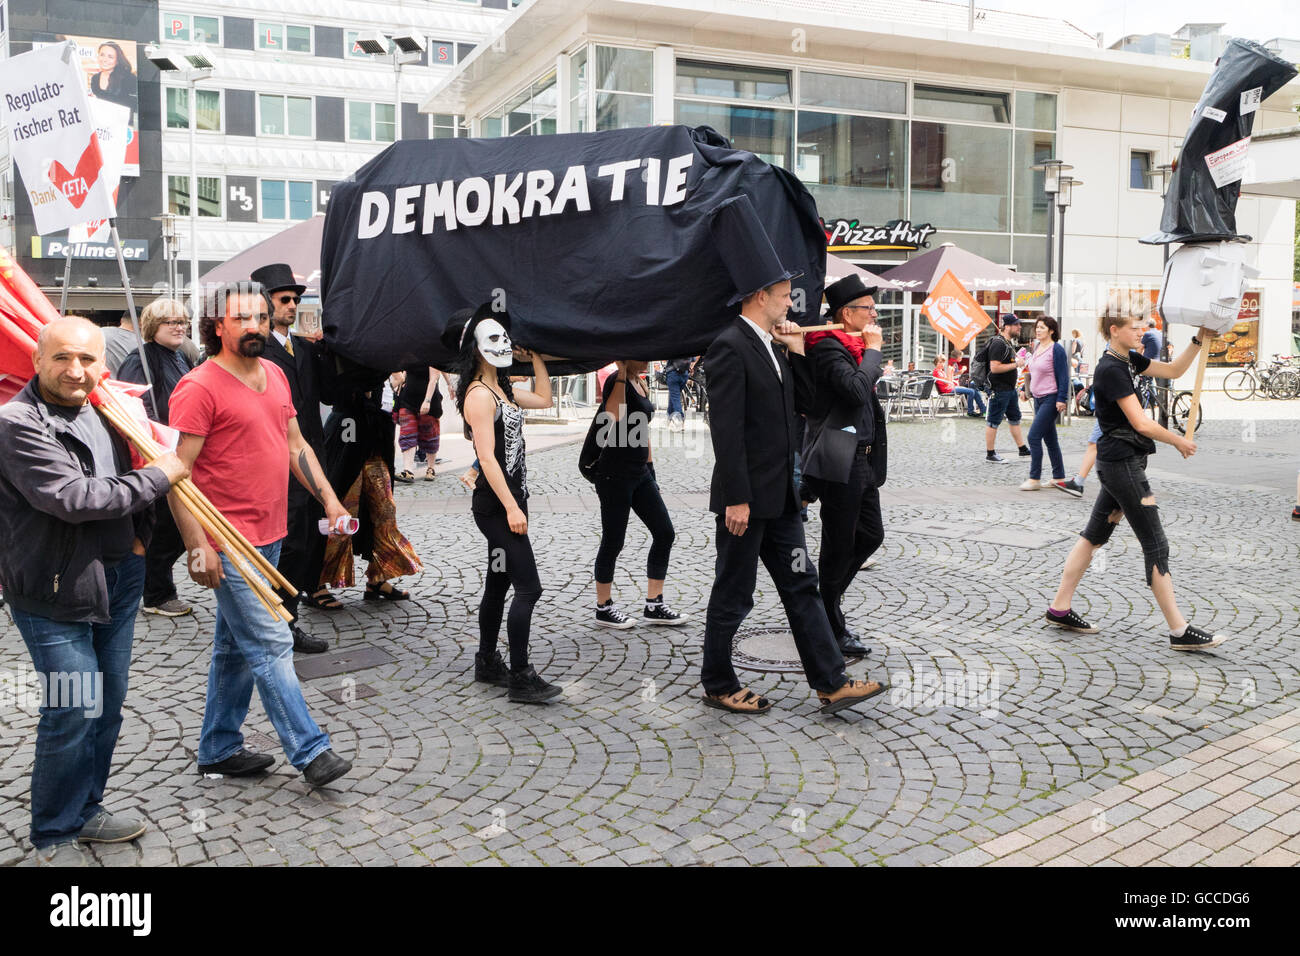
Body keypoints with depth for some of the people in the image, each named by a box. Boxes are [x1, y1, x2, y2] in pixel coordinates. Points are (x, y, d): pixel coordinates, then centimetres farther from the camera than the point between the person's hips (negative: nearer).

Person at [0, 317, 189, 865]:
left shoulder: (106, 411, 9)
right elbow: (72, 497, -26)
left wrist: (138, 533, 12)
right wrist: (157, 477, -18)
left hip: (118, 581, 8)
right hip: (55, 592, -8)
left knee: (108, 705, 16)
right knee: (74, 712, -4)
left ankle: (86, 810, 34)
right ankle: (53, 837, 16)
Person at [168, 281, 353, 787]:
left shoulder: (275, 375, 11)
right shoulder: (200, 388, -13)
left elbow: (296, 445, 18)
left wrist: (329, 499, 9)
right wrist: (197, 545, -20)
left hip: (268, 536, 8)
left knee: (235, 645, 16)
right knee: (270, 644, -6)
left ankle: (219, 749, 28)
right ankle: (310, 751, 1)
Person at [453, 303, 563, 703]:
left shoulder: (503, 390, 15)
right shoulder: (479, 395, -14)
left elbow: (544, 399, 29)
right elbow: (487, 457, -20)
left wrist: (536, 358, 23)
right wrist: (511, 508, -24)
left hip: (510, 498, 10)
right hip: (496, 504, -10)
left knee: (499, 584, 16)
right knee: (528, 587, -10)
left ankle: (487, 662, 27)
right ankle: (520, 678, -5)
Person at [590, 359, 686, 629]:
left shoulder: (638, 382, 13)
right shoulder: (616, 382, -13)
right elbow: (613, 418, -33)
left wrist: (650, 469, 19)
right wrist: (622, 373, -28)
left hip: (639, 473, 9)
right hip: (615, 473, -9)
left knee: (665, 533, 5)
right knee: (613, 542, 1)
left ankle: (653, 606, 13)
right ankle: (603, 608, 17)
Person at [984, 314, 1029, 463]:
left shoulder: (1008, 342, 14)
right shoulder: (998, 344, -18)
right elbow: (994, 367, -26)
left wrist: (1018, 360, 12)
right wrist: (1016, 364, -20)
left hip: (1010, 389, 11)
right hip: (999, 389, -11)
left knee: (1015, 419, 16)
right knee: (994, 422, -2)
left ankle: (1023, 449, 25)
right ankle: (990, 454, 4)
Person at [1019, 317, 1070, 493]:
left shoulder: (1057, 350, -12)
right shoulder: (1037, 347, 12)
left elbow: (1063, 376, -15)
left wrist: (1061, 399, -19)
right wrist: (1027, 390, 21)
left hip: (1051, 399, -9)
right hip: (1038, 399, 9)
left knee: (1034, 436, -12)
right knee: (1050, 439, 12)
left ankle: (1034, 479, -8)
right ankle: (1059, 478, 20)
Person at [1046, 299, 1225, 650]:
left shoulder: (1128, 361, 11)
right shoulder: (1111, 369, -18)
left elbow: (1173, 370, 19)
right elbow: (1141, 423, -20)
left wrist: (1199, 340, 8)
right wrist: (1180, 442, -7)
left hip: (1117, 463, 10)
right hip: (1122, 462, -10)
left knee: (1095, 535, 13)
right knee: (1155, 545, -4)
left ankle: (1059, 608, 18)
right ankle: (1179, 631, 3)